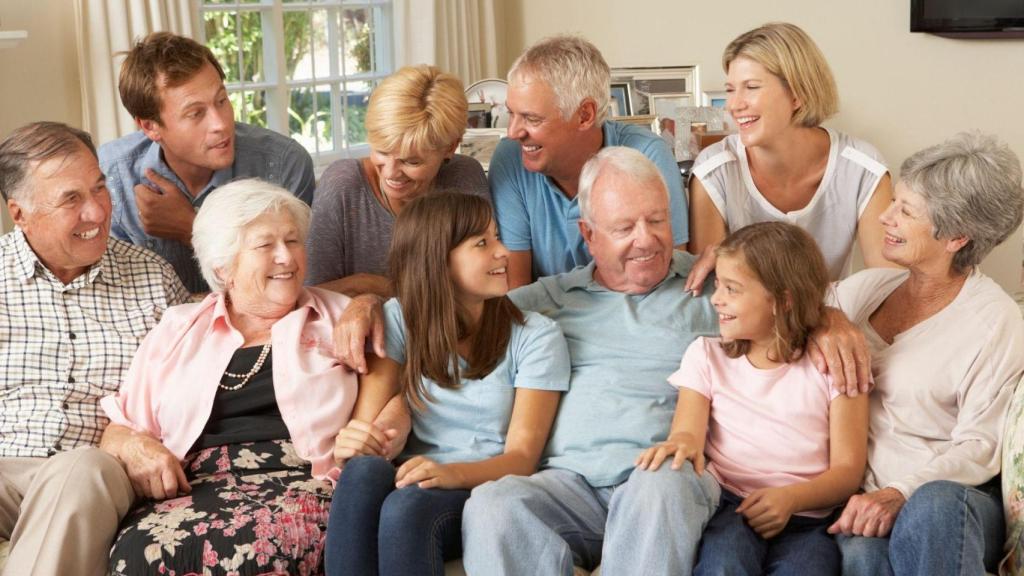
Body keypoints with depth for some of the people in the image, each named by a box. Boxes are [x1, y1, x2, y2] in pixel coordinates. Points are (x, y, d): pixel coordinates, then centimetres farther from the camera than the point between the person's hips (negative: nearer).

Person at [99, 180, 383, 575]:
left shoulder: (339, 318, 19)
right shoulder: (177, 330, 21)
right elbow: (117, 431, 19)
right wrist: (134, 447, -3)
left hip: (299, 485, -1)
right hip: (195, 490, 2)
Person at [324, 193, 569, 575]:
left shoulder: (535, 337, 0)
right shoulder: (402, 319, 8)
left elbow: (522, 456, -7)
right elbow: (372, 414, 1)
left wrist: (453, 473, -28)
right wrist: (354, 439, -25)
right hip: (418, 483, 2)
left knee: (407, 507, -35)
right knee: (364, 472, -33)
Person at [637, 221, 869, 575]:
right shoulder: (707, 355, 16)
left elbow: (848, 469, 4)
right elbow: (688, 430, -1)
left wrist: (791, 498, -16)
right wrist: (682, 443, -27)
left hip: (805, 518, 0)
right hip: (728, 506, 0)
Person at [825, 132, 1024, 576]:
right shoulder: (864, 288, 9)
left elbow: (979, 448, -8)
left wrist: (900, 494, -21)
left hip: (955, 495, -2)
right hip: (862, 491, 2)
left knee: (932, 506, -37)